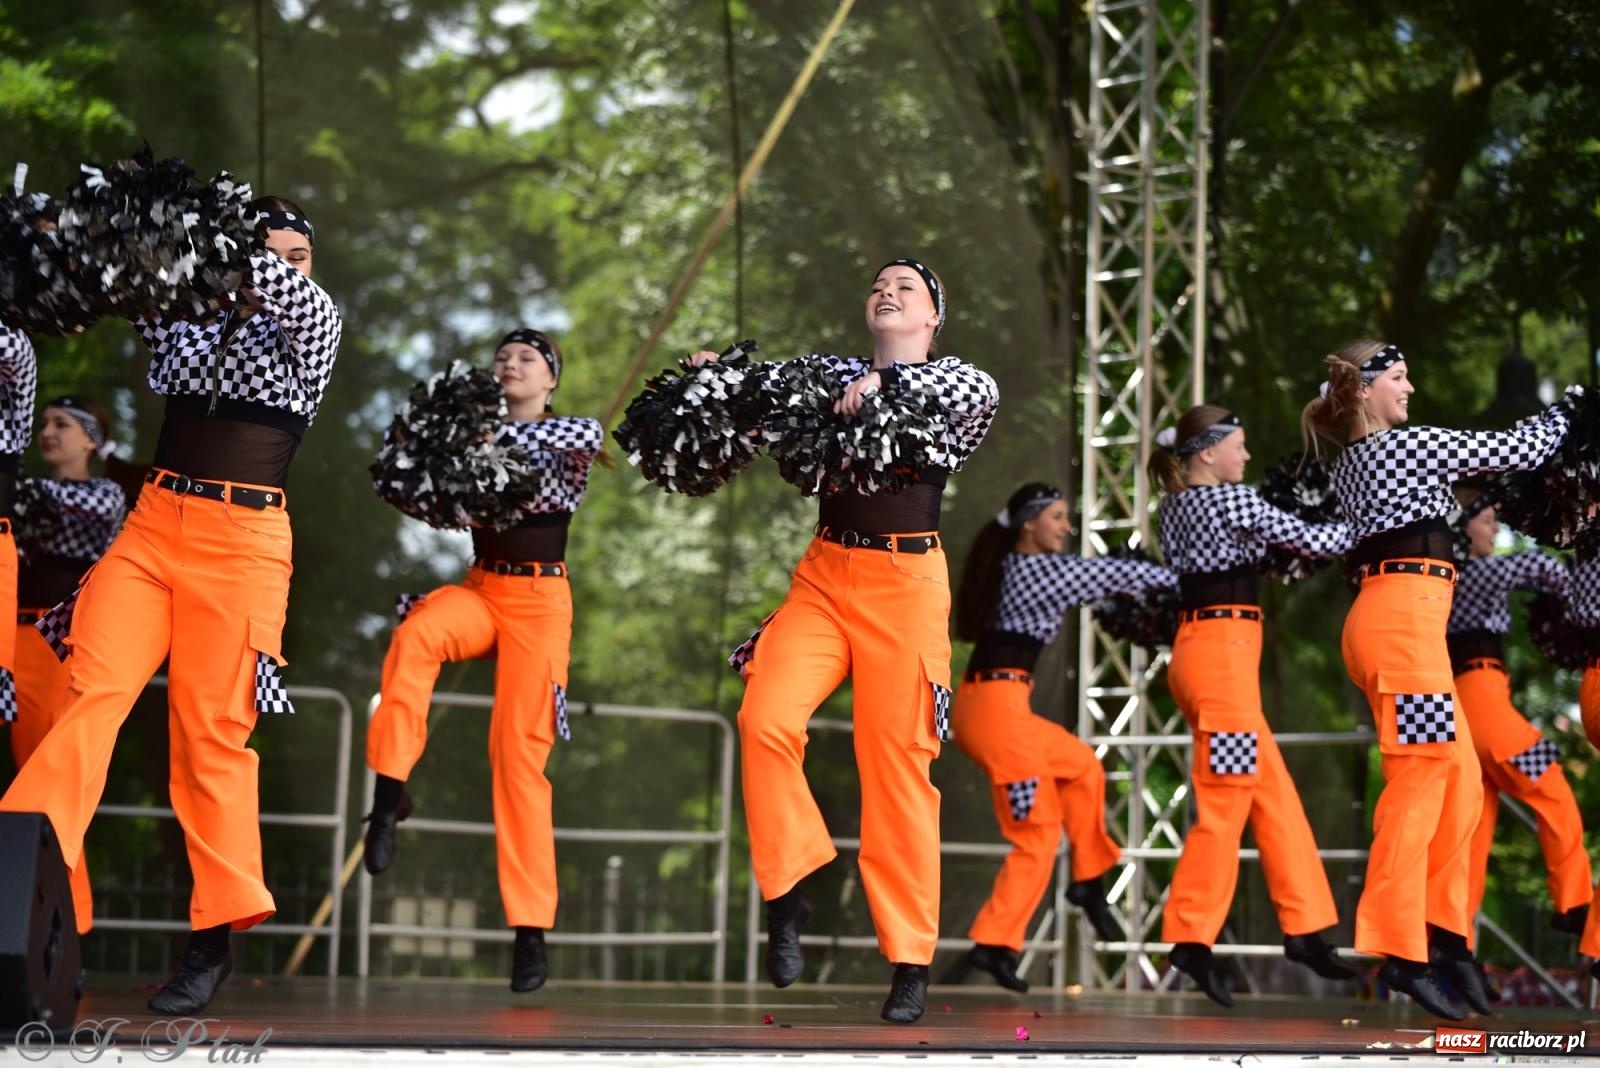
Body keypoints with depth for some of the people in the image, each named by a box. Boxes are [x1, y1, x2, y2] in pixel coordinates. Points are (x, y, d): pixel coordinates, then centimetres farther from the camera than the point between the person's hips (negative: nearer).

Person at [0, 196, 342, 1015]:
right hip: (153, 520, 2)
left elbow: (288, 292, -14)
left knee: (211, 730, -5)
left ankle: (215, 932, 1)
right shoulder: (186, 313, 15)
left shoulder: (312, 326, 6)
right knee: (93, 687, -14)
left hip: (243, 540, -2)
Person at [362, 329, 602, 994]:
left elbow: (590, 434, -19)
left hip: (539, 598, -2)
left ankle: (531, 928, -9)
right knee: (414, 635, -33)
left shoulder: (571, 434, 5)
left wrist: (503, 435, -24)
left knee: (520, 749, -10)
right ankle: (390, 793, -29)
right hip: (480, 587, 2)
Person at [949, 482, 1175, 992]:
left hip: (980, 703, 9)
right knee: (1038, 834, -1)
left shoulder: (1011, 569, 17)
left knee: (1081, 765, 25)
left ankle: (1088, 879, 29)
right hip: (999, 705, -9)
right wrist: (1179, 579, 14)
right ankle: (993, 943, -1)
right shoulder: (1040, 570, -7)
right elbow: (1118, 573, -1)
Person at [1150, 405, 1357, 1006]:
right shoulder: (1230, 500, -9)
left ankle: (1304, 928, 10)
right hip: (1224, 648, -9)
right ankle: (1190, 939, -6)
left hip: (1199, 645, 9)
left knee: (1274, 795, 9)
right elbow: (1308, 540, -7)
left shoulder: (1177, 506, 14)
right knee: (1225, 801, -7)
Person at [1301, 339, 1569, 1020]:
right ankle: (1400, 950, -12)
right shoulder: (1410, 443, -6)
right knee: (1419, 781, -11)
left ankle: (1445, 933, 11)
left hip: (1390, 618, 10)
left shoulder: (1351, 463, 21)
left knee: (1461, 779, 9)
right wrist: (1566, 412, 18)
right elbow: (1517, 451, 1)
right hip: (1405, 615, -10)